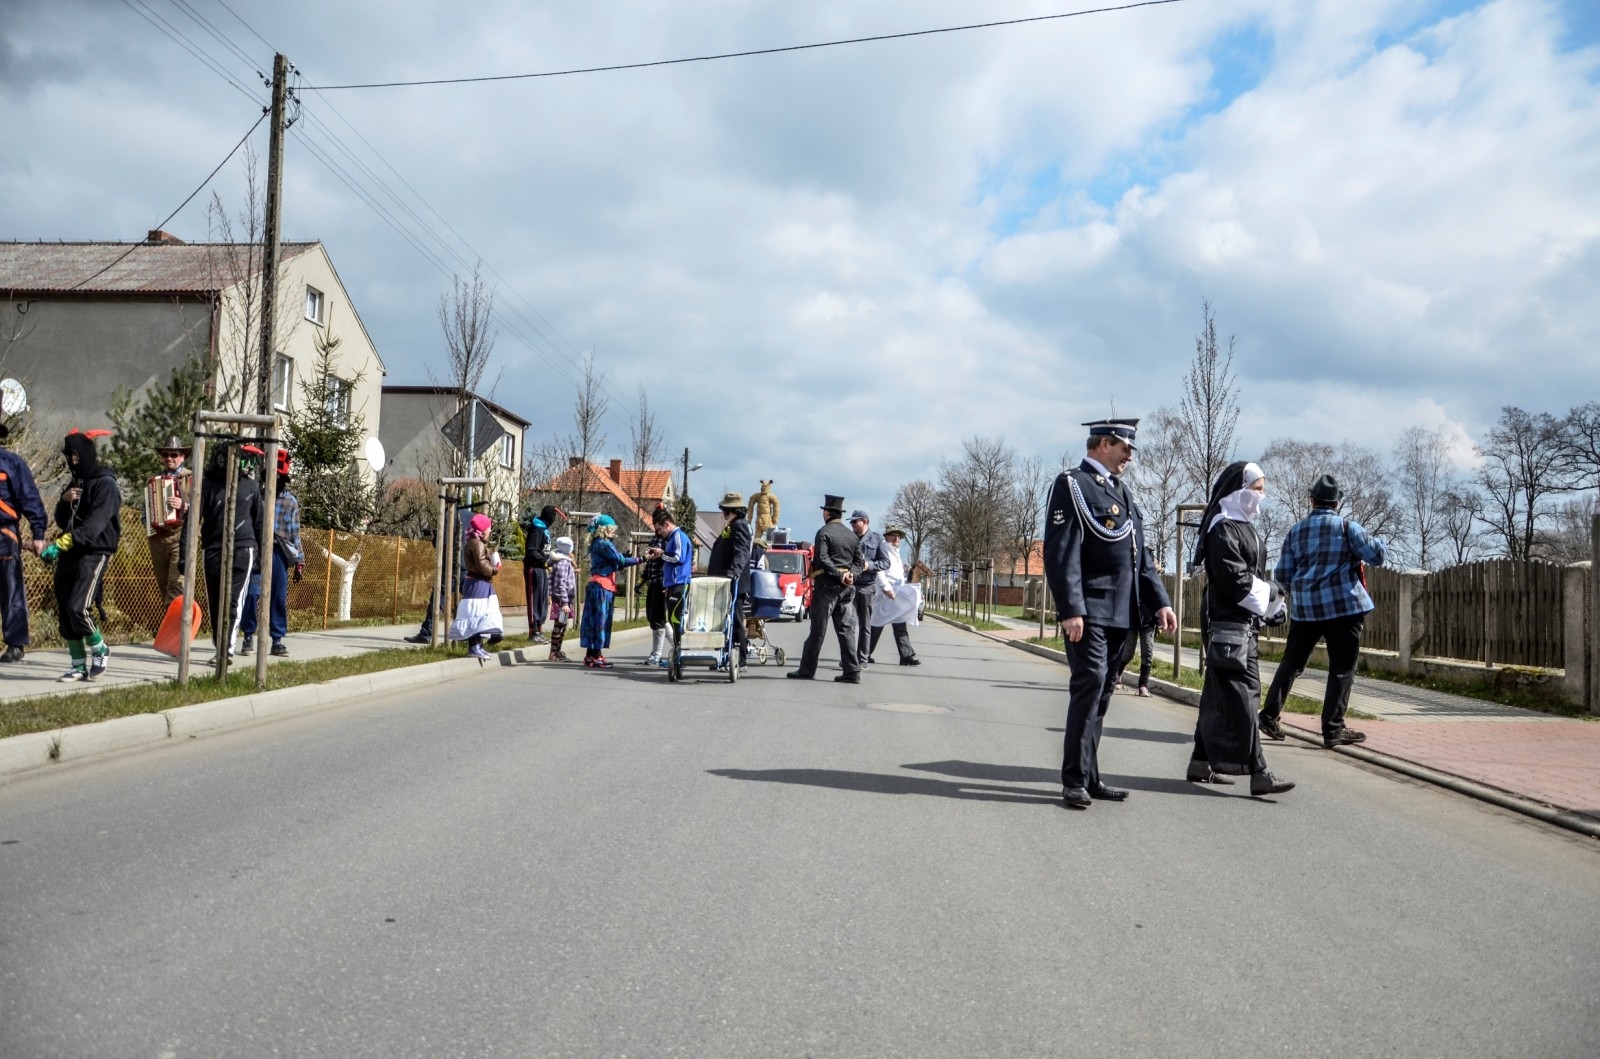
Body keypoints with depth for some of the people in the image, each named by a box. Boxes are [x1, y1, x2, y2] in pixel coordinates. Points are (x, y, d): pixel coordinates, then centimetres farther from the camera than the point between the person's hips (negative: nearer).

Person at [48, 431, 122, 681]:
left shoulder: (105, 483, -9)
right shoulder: (75, 483, 16)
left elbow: (94, 525, -20)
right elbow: (62, 521, 15)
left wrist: (61, 544, -29)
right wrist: (64, 501, -5)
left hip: (94, 554, -8)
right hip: (70, 554, 8)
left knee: (77, 607, -17)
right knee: (63, 611, 5)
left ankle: (100, 651, 6)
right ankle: (79, 665, 13)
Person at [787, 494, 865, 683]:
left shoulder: (824, 532, -6)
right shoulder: (852, 535, 15)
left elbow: (822, 559, -17)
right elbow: (858, 562, 12)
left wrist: (839, 575, -16)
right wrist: (850, 574, -3)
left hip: (827, 584, -6)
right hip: (847, 587, 6)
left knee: (818, 629, -1)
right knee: (847, 629, 5)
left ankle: (807, 670, 5)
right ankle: (852, 672, 2)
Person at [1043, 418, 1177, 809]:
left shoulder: (1120, 492, 21)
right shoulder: (1073, 485, -4)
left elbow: (1141, 557, 21)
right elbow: (1061, 553, -13)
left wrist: (1160, 601, 11)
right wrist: (1070, 610, -21)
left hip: (1122, 615, 8)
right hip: (1090, 612, -8)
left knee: (1102, 692, 10)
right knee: (1090, 685, -10)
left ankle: (1090, 777, 17)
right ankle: (1075, 781, -3)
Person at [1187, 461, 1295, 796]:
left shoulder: (1244, 526, 19)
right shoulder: (1223, 528, -12)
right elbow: (1234, 579, -20)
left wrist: (1273, 605, 6)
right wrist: (1271, 595, -9)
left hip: (1244, 622, 10)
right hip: (1228, 622, -10)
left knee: (1219, 694, 13)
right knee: (1240, 696, -10)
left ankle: (1201, 763, 20)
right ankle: (1258, 772, -10)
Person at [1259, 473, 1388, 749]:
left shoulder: (1295, 531, 7)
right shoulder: (1347, 527, -4)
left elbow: (1281, 575, 7)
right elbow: (1377, 555, -5)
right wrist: (1380, 543, 17)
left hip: (1304, 608, 4)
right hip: (1343, 605, -4)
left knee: (1292, 662, 14)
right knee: (1342, 668, 2)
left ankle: (1269, 715, 11)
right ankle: (1333, 729, 2)